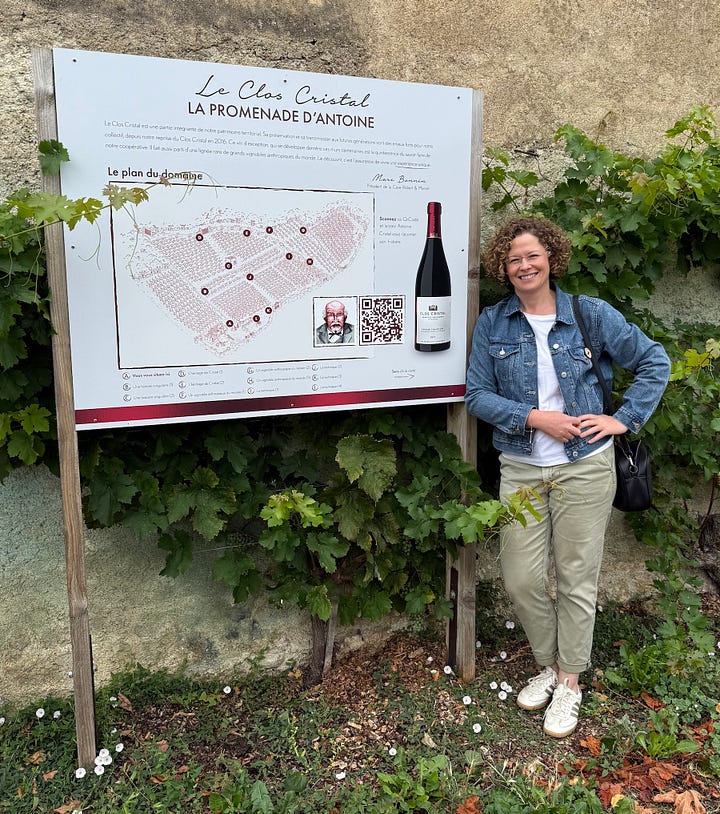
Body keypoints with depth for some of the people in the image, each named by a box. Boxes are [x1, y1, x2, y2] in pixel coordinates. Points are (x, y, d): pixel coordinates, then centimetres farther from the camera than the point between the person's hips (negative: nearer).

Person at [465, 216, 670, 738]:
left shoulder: (591, 315, -2)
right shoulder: (492, 324, 2)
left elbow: (654, 361, 5)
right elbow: (477, 395, -1)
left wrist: (624, 419, -4)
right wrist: (535, 417, -14)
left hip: (584, 468, -1)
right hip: (520, 469, 2)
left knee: (577, 579, 7)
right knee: (522, 580, 4)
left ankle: (570, 682, 27)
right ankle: (550, 665, 31)